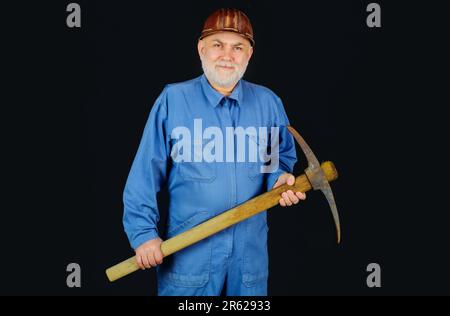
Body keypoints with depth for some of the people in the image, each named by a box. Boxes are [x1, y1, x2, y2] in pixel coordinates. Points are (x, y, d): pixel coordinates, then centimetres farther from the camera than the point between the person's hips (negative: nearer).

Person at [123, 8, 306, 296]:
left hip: (251, 250, 3)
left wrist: (279, 177, -6)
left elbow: (283, 155, 16)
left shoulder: (268, 103, 3)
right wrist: (144, 232, -10)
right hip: (188, 252, -2)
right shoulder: (173, 100, -6)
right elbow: (146, 173, -5)